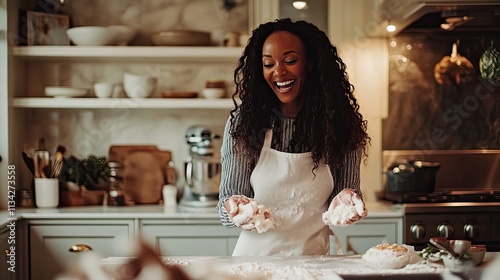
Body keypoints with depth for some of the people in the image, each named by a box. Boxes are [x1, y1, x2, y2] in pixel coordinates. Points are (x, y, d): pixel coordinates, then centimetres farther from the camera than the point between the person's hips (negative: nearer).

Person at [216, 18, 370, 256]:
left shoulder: (339, 123, -2)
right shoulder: (242, 121, -3)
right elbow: (227, 200, -1)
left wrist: (342, 201, -16)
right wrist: (234, 208, -21)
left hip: (313, 257, 1)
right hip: (255, 255, 0)